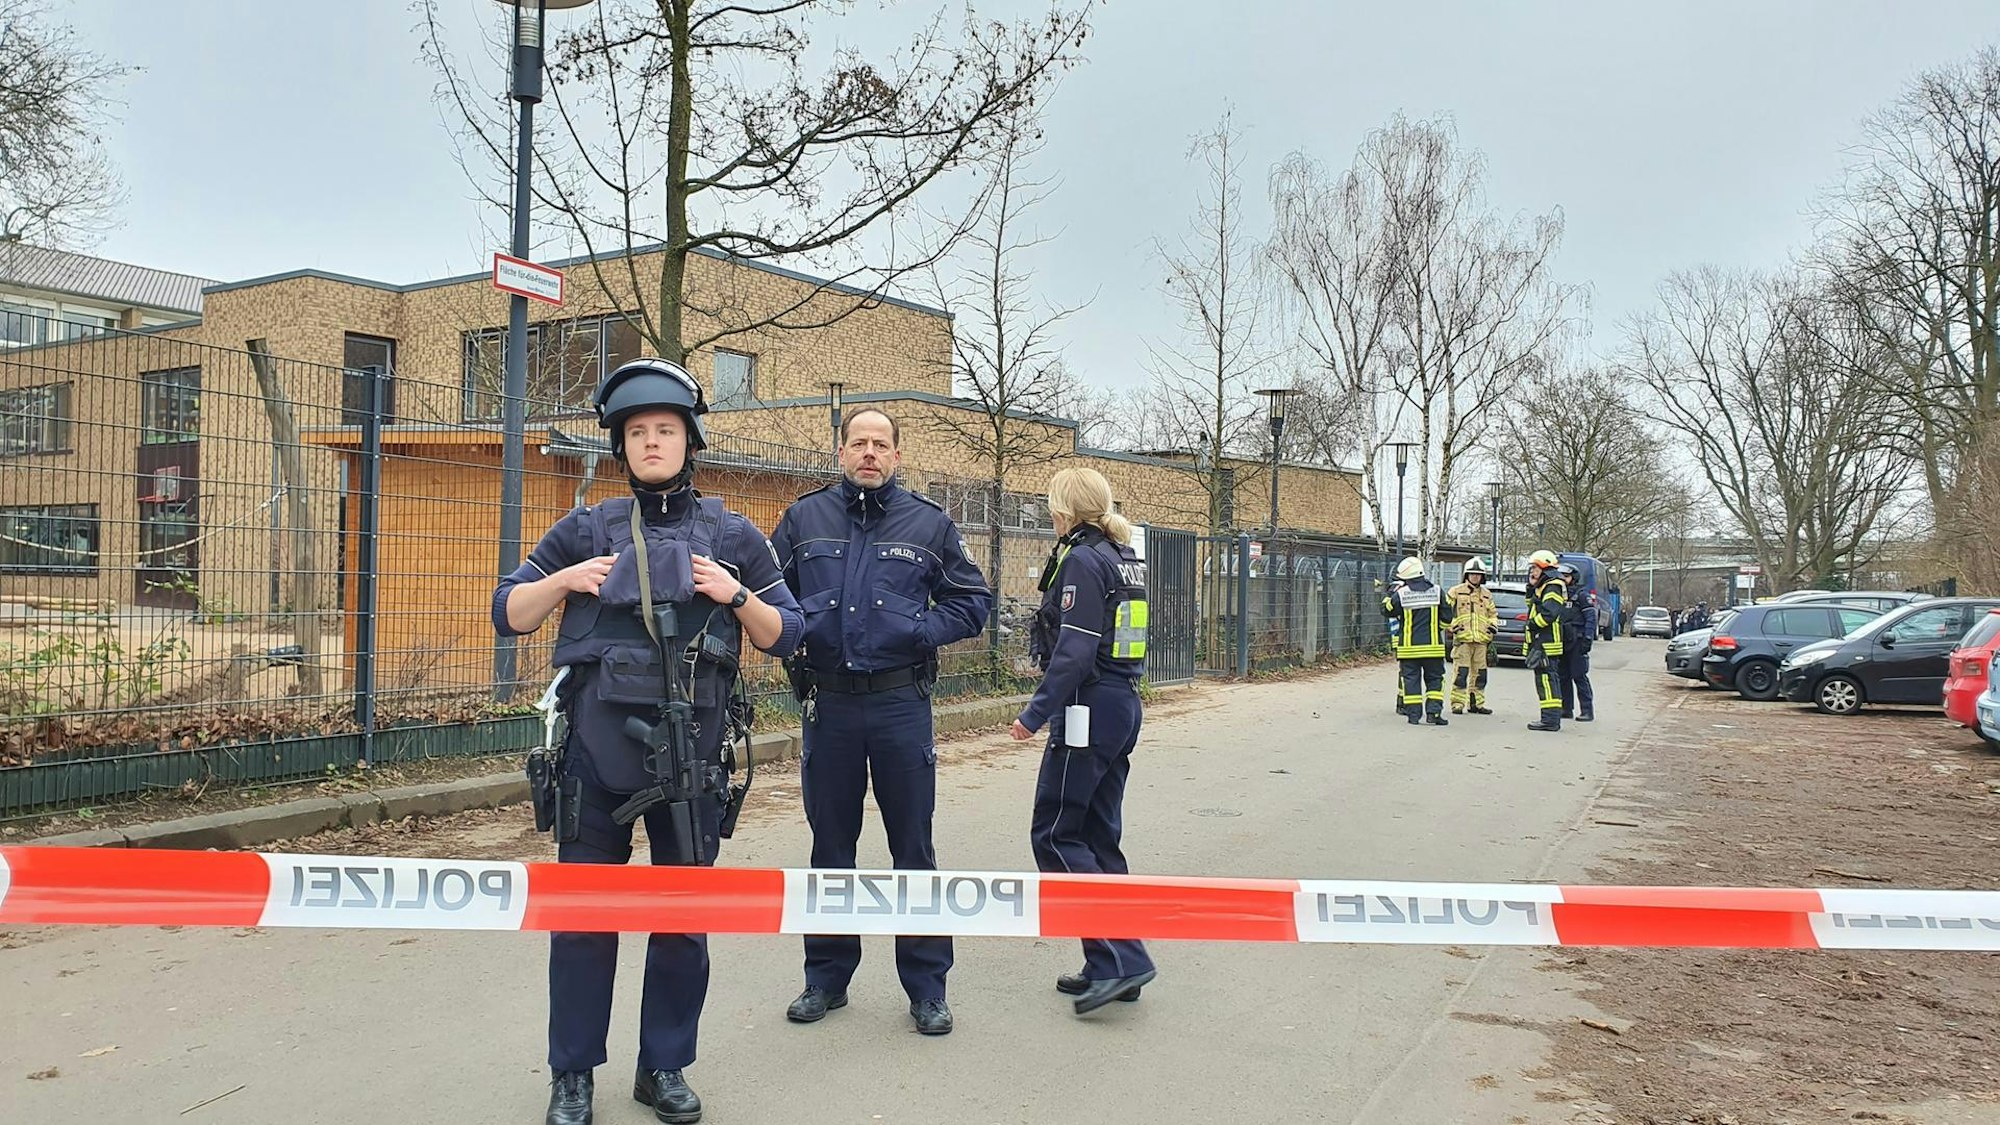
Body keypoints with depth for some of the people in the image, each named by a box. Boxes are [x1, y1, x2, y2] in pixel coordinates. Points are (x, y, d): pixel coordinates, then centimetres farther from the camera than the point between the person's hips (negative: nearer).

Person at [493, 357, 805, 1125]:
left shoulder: (732, 537, 6)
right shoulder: (586, 531, 6)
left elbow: (784, 635, 9)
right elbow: (507, 615, 9)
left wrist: (738, 597, -9)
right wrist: (564, 580, -8)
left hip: (692, 750, 0)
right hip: (596, 749, 0)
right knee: (582, 916, 7)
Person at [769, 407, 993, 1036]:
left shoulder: (928, 523, 4)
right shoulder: (804, 518, 6)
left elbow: (974, 601, 7)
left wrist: (921, 629, -7)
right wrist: (794, 630, -7)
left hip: (902, 704, -1)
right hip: (828, 703, 1)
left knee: (914, 848, 4)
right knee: (830, 846, 11)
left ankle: (927, 985, 15)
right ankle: (827, 977, 25)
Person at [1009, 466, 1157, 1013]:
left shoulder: (1082, 560, -13)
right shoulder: (1124, 558, 14)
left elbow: (1075, 650, -20)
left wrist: (1037, 712, -18)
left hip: (1088, 711, -10)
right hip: (1123, 706, 10)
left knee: (1055, 836, -4)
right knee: (1099, 834, 13)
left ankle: (1121, 957, -8)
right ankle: (1110, 967, 17)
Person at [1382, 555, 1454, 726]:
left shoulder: (1400, 594, -8)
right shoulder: (1436, 591, -1)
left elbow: (1386, 611, 6)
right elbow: (1446, 617, 4)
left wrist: (1390, 594, 19)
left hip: (1409, 646, -1)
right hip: (1432, 646, 1)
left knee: (1411, 679, 6)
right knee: (1434, 679, 9)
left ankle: (1413, 714, 5)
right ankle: (1433, 712, -1)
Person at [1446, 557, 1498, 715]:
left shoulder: (1487, 595, 18)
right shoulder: (1456, 592, 4)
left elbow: (1493, 613, 28)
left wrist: (1493, 625, 10)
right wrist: (1452, 625, -9)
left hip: (1481, 640, 5)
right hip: (1462, 639, -5)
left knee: (1479, 673, 8)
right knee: (1461, 672, -9)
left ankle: (1476, 703, 16)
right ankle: (1458, 704, -5)